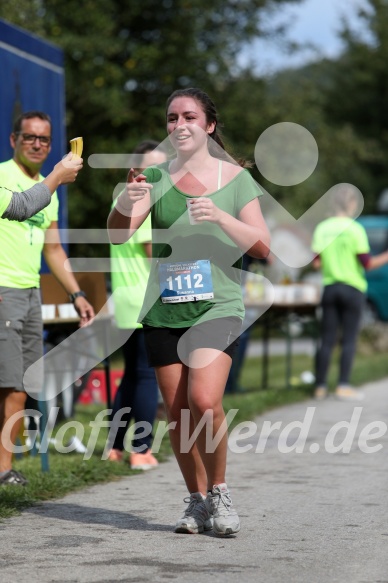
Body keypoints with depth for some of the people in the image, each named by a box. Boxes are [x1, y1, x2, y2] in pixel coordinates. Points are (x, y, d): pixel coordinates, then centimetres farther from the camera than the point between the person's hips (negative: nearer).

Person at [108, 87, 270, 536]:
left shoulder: (236, 179, 2)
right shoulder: (157, 177, 5)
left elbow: (262, 247, -2)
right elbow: (117, 235, -6)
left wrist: (221, 217, -19)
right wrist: (126, 202, -28)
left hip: (217, 307, -3)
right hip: (163, 311, 3)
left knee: (204, 400, -21)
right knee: (176, 414, 5)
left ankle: (219, 493, -1)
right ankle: (197, 501, 22)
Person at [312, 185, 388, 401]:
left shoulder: (322, 229, 4)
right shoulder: (355, 229, -10)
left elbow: (316, 263, 5)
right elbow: (367, 263, -13)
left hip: (330, 287, 4)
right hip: (353, 289, -4)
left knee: (327, 340, 6)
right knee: (349, 339, 0)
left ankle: (320, 386, 6)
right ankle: (344, 386, -5)